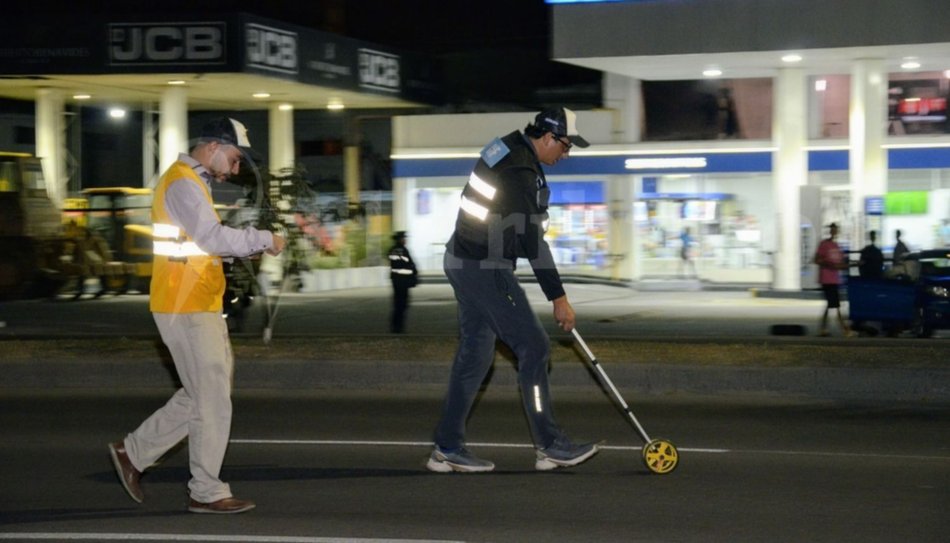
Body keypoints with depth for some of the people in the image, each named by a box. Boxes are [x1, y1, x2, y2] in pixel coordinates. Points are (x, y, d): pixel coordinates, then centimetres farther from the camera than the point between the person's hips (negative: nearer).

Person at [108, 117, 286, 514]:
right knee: (212, 400, -5)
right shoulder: (183, 184, -14)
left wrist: (254, 245, 5)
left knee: (207, 390, 14)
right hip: (186, 308, -10)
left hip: (199, 307, 10)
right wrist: (264, 240, -14)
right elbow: (214, 237, -24)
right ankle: (207, 492, 3)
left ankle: (135, 451, 20)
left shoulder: (193, 183, 20)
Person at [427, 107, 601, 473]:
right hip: (485, 269, -10)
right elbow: (532, 240, -23)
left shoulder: (508, 149, 11)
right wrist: (558, 298, -20)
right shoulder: (520, 171, -21)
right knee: (533, 347, -5)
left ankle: (447, 448, 14)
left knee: (474, 353, 12)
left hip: (465, 264, 10)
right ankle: (550, 445, 1)